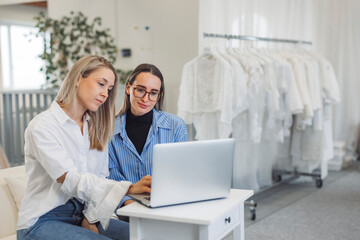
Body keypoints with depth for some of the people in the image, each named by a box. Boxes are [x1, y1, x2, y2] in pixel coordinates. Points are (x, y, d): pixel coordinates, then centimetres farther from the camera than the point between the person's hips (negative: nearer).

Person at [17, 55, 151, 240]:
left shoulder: (95, 128, 12)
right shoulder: (42, 126, -12)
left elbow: (100, 178, 9)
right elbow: (70, 180, -24)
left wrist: (92, 219, -7)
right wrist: (128, 188, -34)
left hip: (82, 216, 6)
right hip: (43, 222, -6)